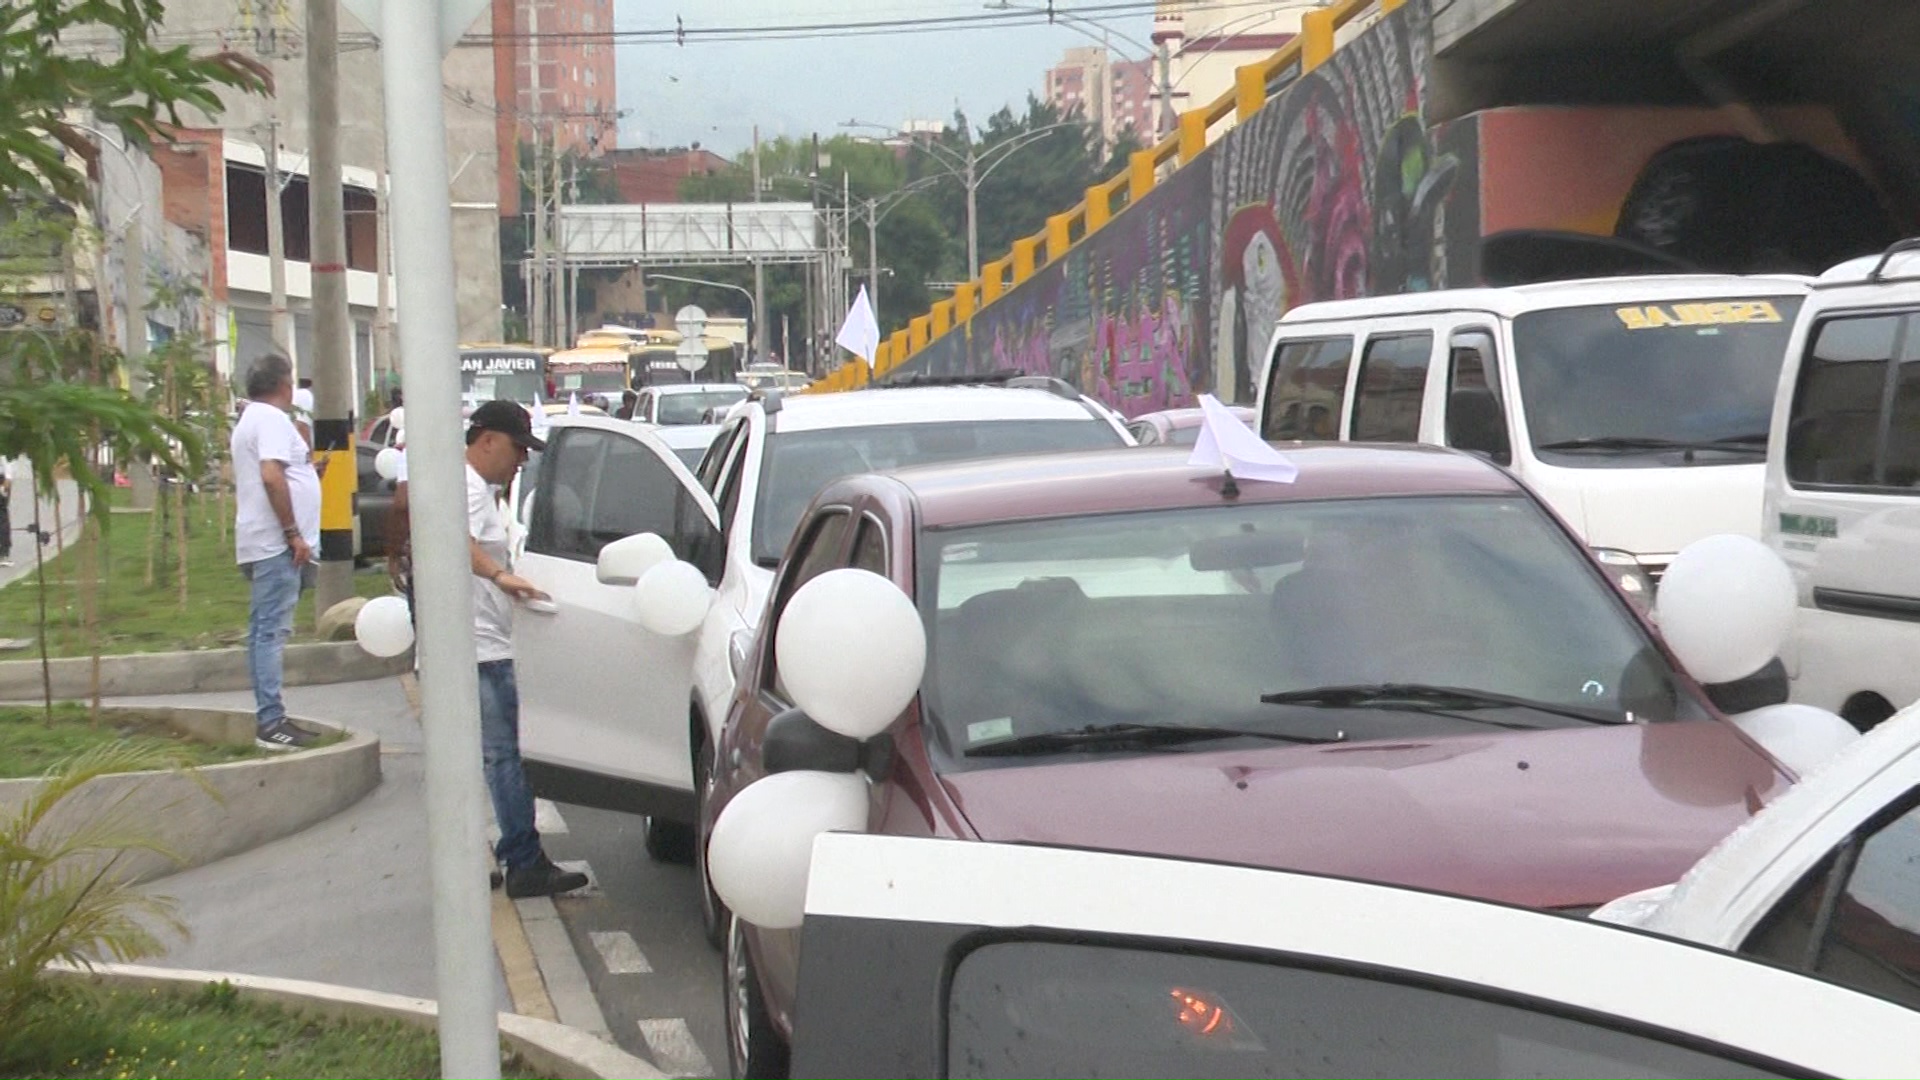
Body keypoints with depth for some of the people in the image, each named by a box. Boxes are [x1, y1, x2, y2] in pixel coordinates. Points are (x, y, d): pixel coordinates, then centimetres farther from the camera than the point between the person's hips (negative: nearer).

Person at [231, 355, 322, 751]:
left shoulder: (251, 419, 21)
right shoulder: (271, 420, -11)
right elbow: (271, 477, -22)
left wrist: (307, 467, 32)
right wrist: (293, 533, -21)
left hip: (262, 544, 11)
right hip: (276, 543, -11)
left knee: (264, 630, 11)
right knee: (272, 631, -12)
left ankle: (268, 719, 14)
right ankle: (270, 722, -14)